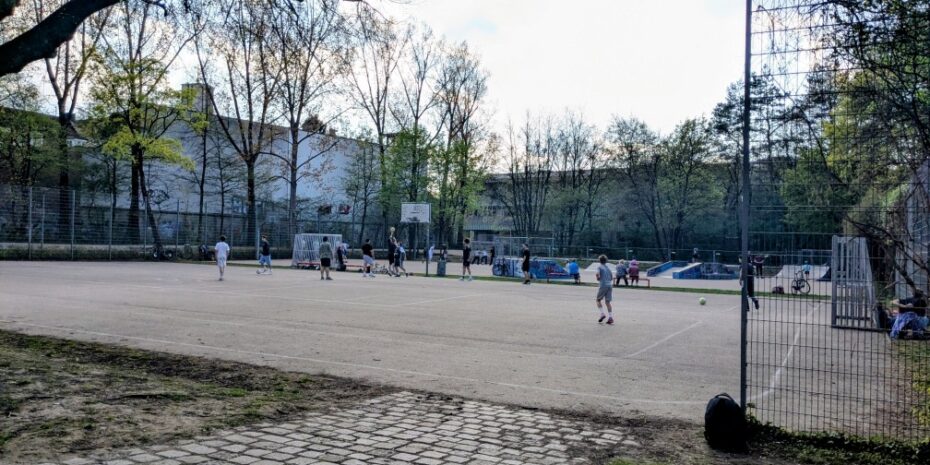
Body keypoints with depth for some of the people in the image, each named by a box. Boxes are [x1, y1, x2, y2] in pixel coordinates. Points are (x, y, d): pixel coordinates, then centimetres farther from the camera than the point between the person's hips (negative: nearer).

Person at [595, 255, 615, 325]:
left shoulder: (599, 267, -1)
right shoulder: (608, 267, 16)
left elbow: (598, 275, -16)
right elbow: (611, 278, 19)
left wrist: (598, 279, 3)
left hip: (603, 286, -5)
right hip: (609, 285, 5)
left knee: (598, 300, 11)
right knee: (607, 302, 6)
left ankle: (602, 314, -5)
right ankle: (610, 317, -3)